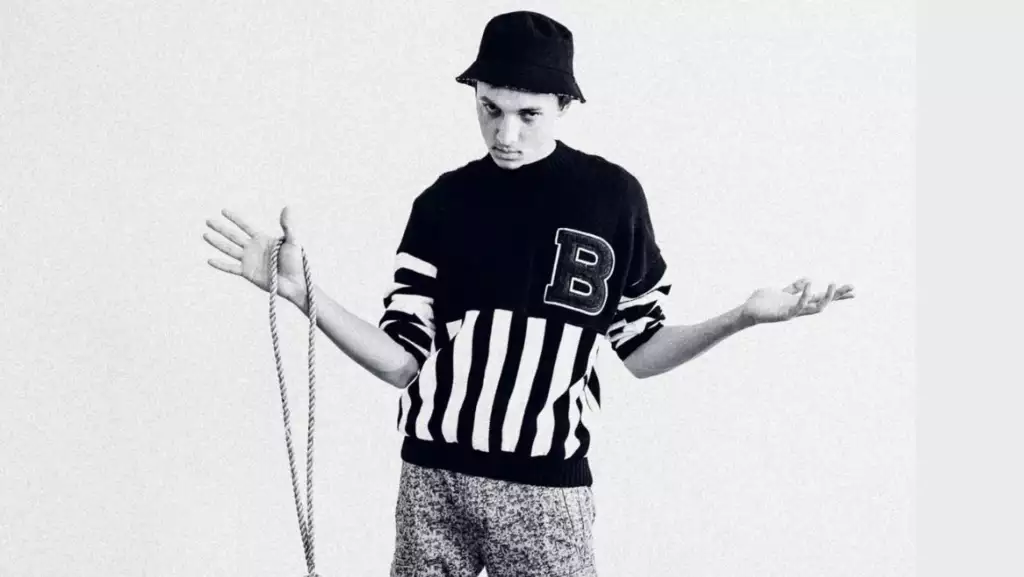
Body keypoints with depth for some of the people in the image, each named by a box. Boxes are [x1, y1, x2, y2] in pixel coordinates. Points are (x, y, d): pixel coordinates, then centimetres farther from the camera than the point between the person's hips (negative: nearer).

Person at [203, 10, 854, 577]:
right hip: (434, 480, 1)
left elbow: (640, 348, 6)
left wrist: (741, 317, -9)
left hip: (546, 490, -1)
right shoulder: (445, 202, 2)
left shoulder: (612, 195, 0)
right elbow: (402, 360, -1)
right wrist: (304, 292, -14)